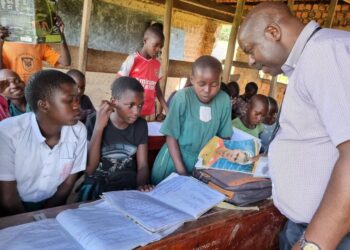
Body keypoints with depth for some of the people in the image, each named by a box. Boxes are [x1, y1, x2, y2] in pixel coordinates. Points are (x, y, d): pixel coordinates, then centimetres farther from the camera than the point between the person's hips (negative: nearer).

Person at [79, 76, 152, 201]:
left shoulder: (141, 125, 0)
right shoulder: (94, 121, -9)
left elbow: (142, 165, 2)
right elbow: (89, 169, -14)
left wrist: (142, 185, -20)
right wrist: (99, 127, -22)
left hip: (130, 186, 2)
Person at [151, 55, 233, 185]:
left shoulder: (224, 100, -11)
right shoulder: (182, 97, -20)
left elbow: (224, 137, 1)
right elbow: (171, 136, -14)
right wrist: (181, 171, -17)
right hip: (174, 161, -2)